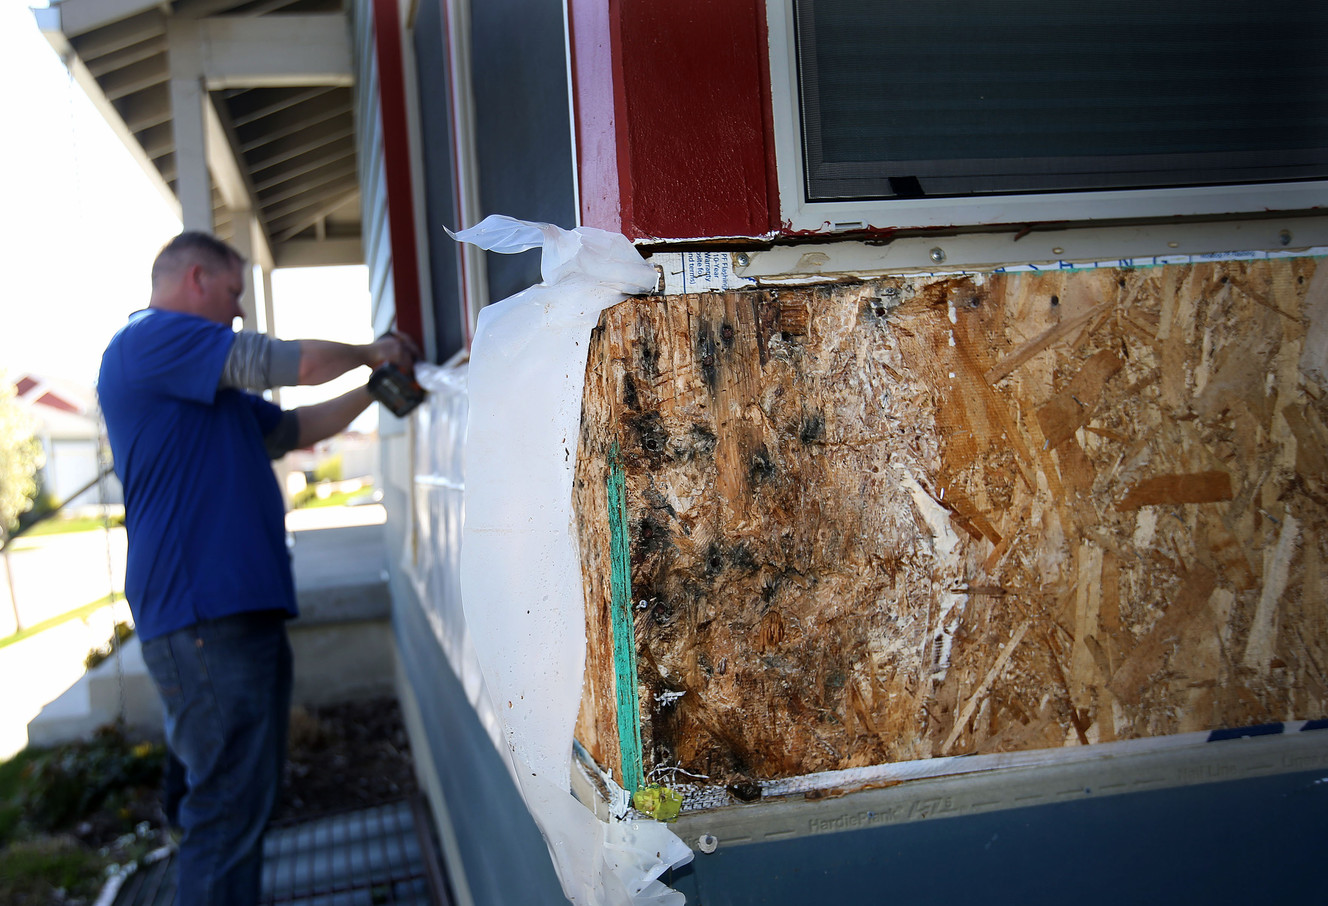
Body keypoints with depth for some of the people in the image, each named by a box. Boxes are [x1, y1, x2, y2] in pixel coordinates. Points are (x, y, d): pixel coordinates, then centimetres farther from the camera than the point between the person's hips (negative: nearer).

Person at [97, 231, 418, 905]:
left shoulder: (209, 390, 27)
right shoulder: (150, 338, -5)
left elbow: (296, 430, 30)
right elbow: (286, 362, -9)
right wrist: (370, 354, 7)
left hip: (243, 609, 11)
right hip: (201, 615, -11)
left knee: (250, 796, 14)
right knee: (229, 806, -9)